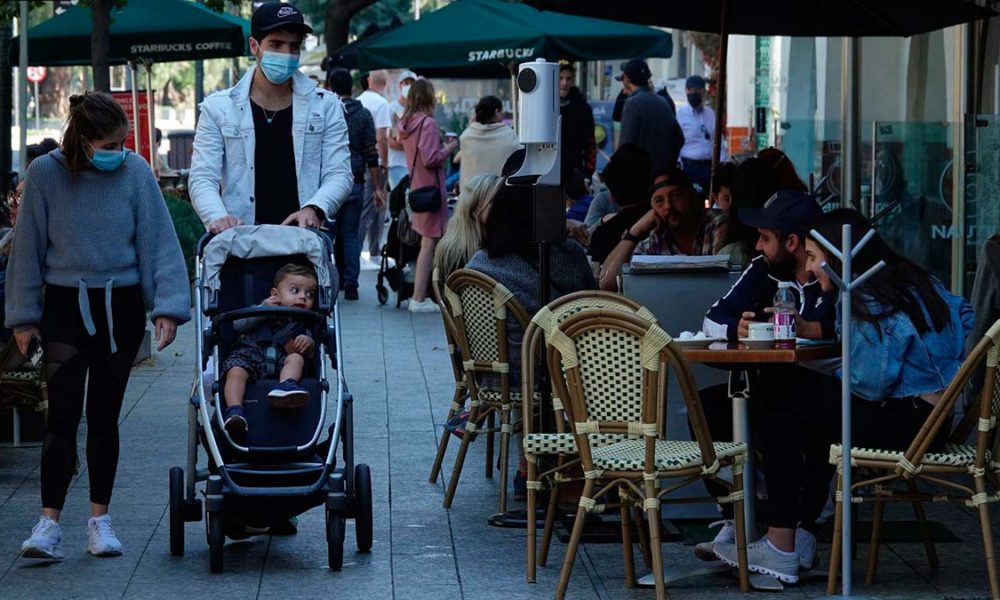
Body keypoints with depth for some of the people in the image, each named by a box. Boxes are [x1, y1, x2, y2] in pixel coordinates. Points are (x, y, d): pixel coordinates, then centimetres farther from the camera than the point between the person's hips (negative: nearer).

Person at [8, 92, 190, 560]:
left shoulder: (135, 172, -6)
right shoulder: (45, 174, -7)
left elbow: (160, 241, -3)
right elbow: (28, 247, 0)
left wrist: (167, 306, -10)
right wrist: (23, 316, 1)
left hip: (120, 308, 1)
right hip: (64, 306, -1)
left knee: (104, 416, 9)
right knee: (63, 415, -8)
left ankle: (99, 518, 18)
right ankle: (49, 522, -6)